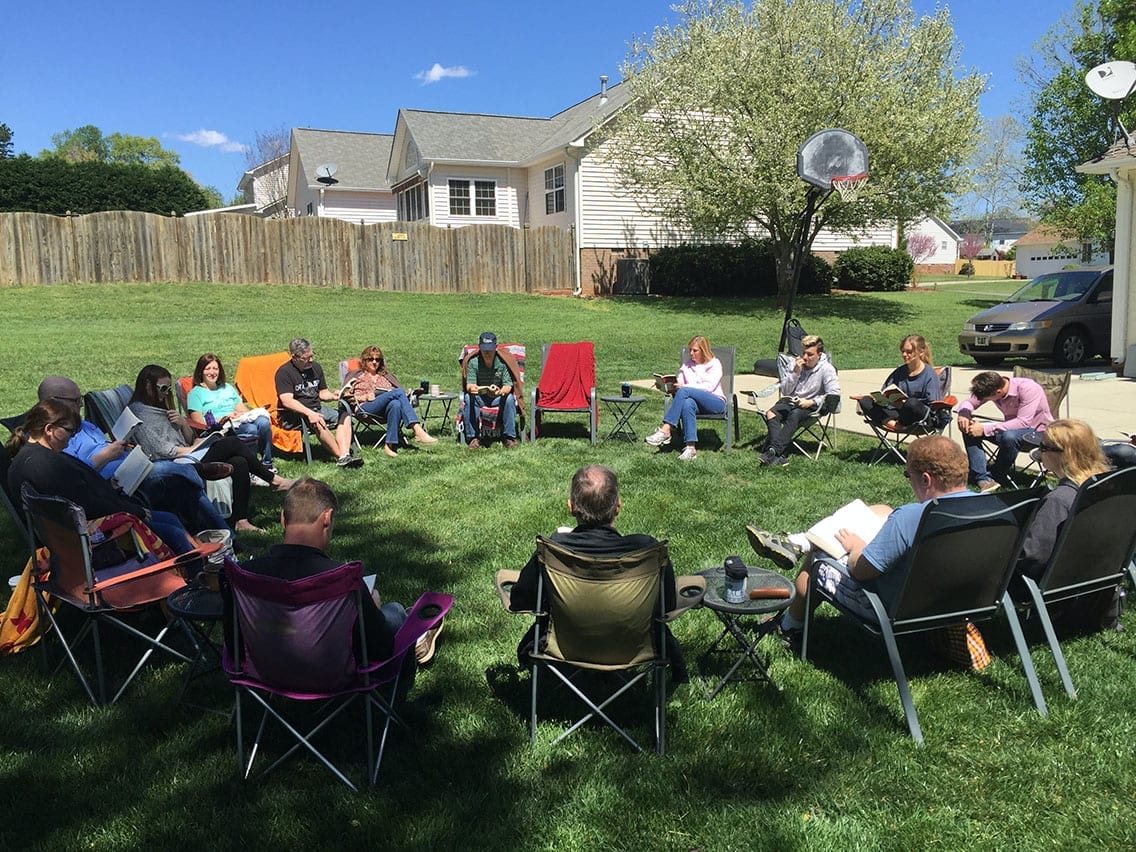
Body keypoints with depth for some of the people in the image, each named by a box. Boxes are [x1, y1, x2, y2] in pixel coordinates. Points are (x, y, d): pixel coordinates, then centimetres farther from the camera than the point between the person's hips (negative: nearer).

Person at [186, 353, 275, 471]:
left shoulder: (227, 387, 31)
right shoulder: (195, 393, 12)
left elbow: (243, 409, 23)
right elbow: (199, 422, 0)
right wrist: (224, 419, -11)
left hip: (240, 422, 5)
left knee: (263, 422, -30)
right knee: (251, 429, -36)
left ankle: (267, 464, -23)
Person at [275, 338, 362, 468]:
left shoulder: (315, 367, 12)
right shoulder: (284, 372, -10)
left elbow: (322, 392, 19)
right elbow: (287, 401, -21)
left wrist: (333, 396, -6)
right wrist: (309, 413, -33)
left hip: (316, 409, 8)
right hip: (292, 416, -8)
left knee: (345, 415, -13)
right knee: (318, 423, -36)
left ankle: (345, 456, -30)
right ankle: (340, 456, -27)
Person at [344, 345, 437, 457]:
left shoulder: (385, 375, 36)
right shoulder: (357, 375, 27)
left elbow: (396, 388, 26)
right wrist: (365, 397, -5)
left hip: (387, 405, 3)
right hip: (366, 407, -3)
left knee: (395, 404, -39)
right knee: (398, 392, -31)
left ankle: (390, 445, -48)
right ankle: (418, 431, -46)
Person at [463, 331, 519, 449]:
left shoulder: (503, 362, -12)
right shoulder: (473, 362, -9)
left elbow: (508, 386, -18)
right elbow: (469, 384, -17)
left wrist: (501, 391, -43)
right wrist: (472, 388, -44)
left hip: (498, 399, -1)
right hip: (480, 399, 1)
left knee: (509, 398, -32)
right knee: (469, 398, -30)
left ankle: (509, 437, -22)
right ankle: (473, 437, -22)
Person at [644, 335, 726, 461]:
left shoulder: (714, 364, 6)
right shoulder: (686, 365, 22)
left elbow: (708, 387, -9)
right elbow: (679, 384, 12)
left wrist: (684, 386, -19)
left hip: (716, 402, -3)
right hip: (695, 403, 3)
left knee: (684, 391, -31)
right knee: (687, 404, -37)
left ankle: (665, 431, -39)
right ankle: (691, 448, -46)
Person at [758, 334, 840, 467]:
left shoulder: (827, 369, -7)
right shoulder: (796, 364, 3)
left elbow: (834, 394, -14)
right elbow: (785, 391, 2)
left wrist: (812, 402, -21)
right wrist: (796, 373, -12)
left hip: (810, 406, -4)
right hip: (791, 401, 4)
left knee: (795, 414, -37)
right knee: (771, 414, -27)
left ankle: (773, 451, -42)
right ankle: (779, 455, -42)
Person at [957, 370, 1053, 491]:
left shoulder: (1028, 389, -27)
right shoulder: (992, 387, -9)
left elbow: (1023, 422, -33)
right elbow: (969, 403, 2)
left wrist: (985, 429, -35)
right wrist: (964, 413, -24)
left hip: (1038, 431, -6)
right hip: (1012, 428, 6)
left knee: (1009, 436, -39)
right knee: (969, 429, -15)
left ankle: (995, 477, -17)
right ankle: (982, 478, -22)